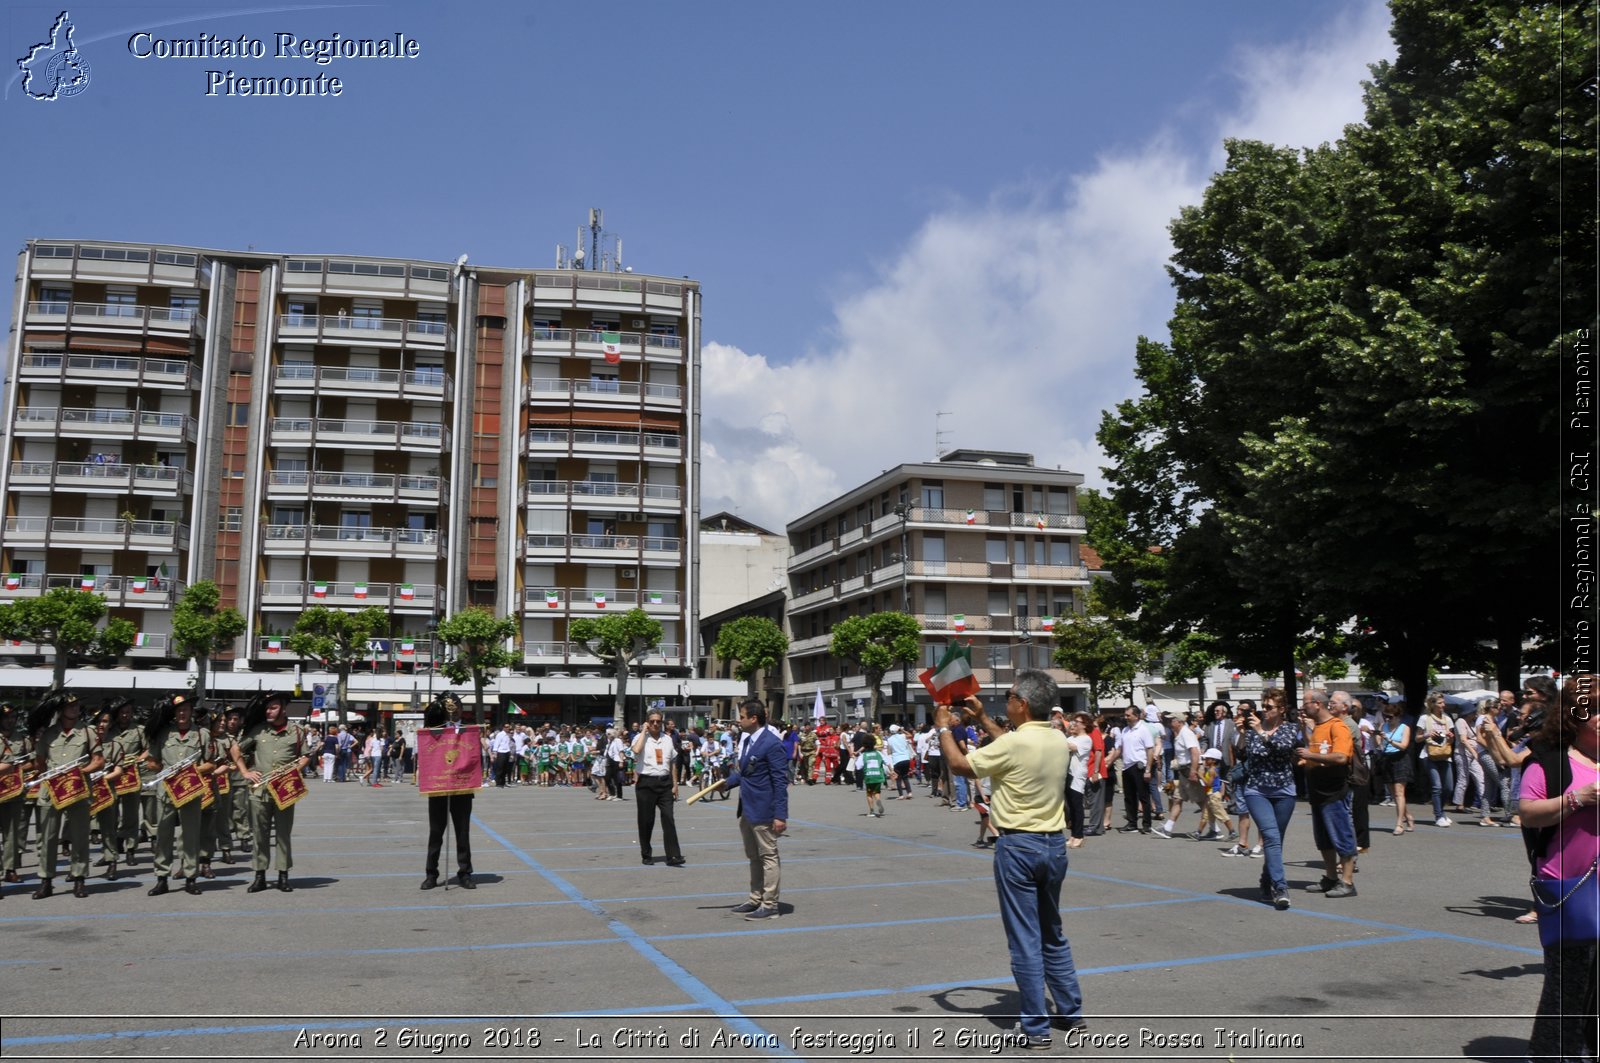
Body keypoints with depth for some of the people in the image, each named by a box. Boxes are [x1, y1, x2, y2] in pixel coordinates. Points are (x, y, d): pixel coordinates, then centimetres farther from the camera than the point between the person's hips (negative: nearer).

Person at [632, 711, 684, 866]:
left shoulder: (668, 740, 10)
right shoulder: (641, 738, -2)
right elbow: (636, 750, -26)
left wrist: (675, 784, 9)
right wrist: (644, 731, -14)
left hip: (664, 783, 3)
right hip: (646, 783, -3)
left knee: (668, 819, -5)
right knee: (646, 821, 5)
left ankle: (673, 856, -7)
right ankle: (646, 855, 20)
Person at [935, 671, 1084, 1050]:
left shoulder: (1014, 743, -19)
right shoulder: (1059, 740, 3)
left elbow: (959, 765, -8)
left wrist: (944, 728, 6)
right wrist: (982, 719, 25)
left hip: (1018, 847, -7)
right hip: (1054, 844, 7)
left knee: (1025, 940, 2)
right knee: (1053, 935, 21)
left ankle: (1036, 1027, 7)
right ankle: (1071, 1011, 29)